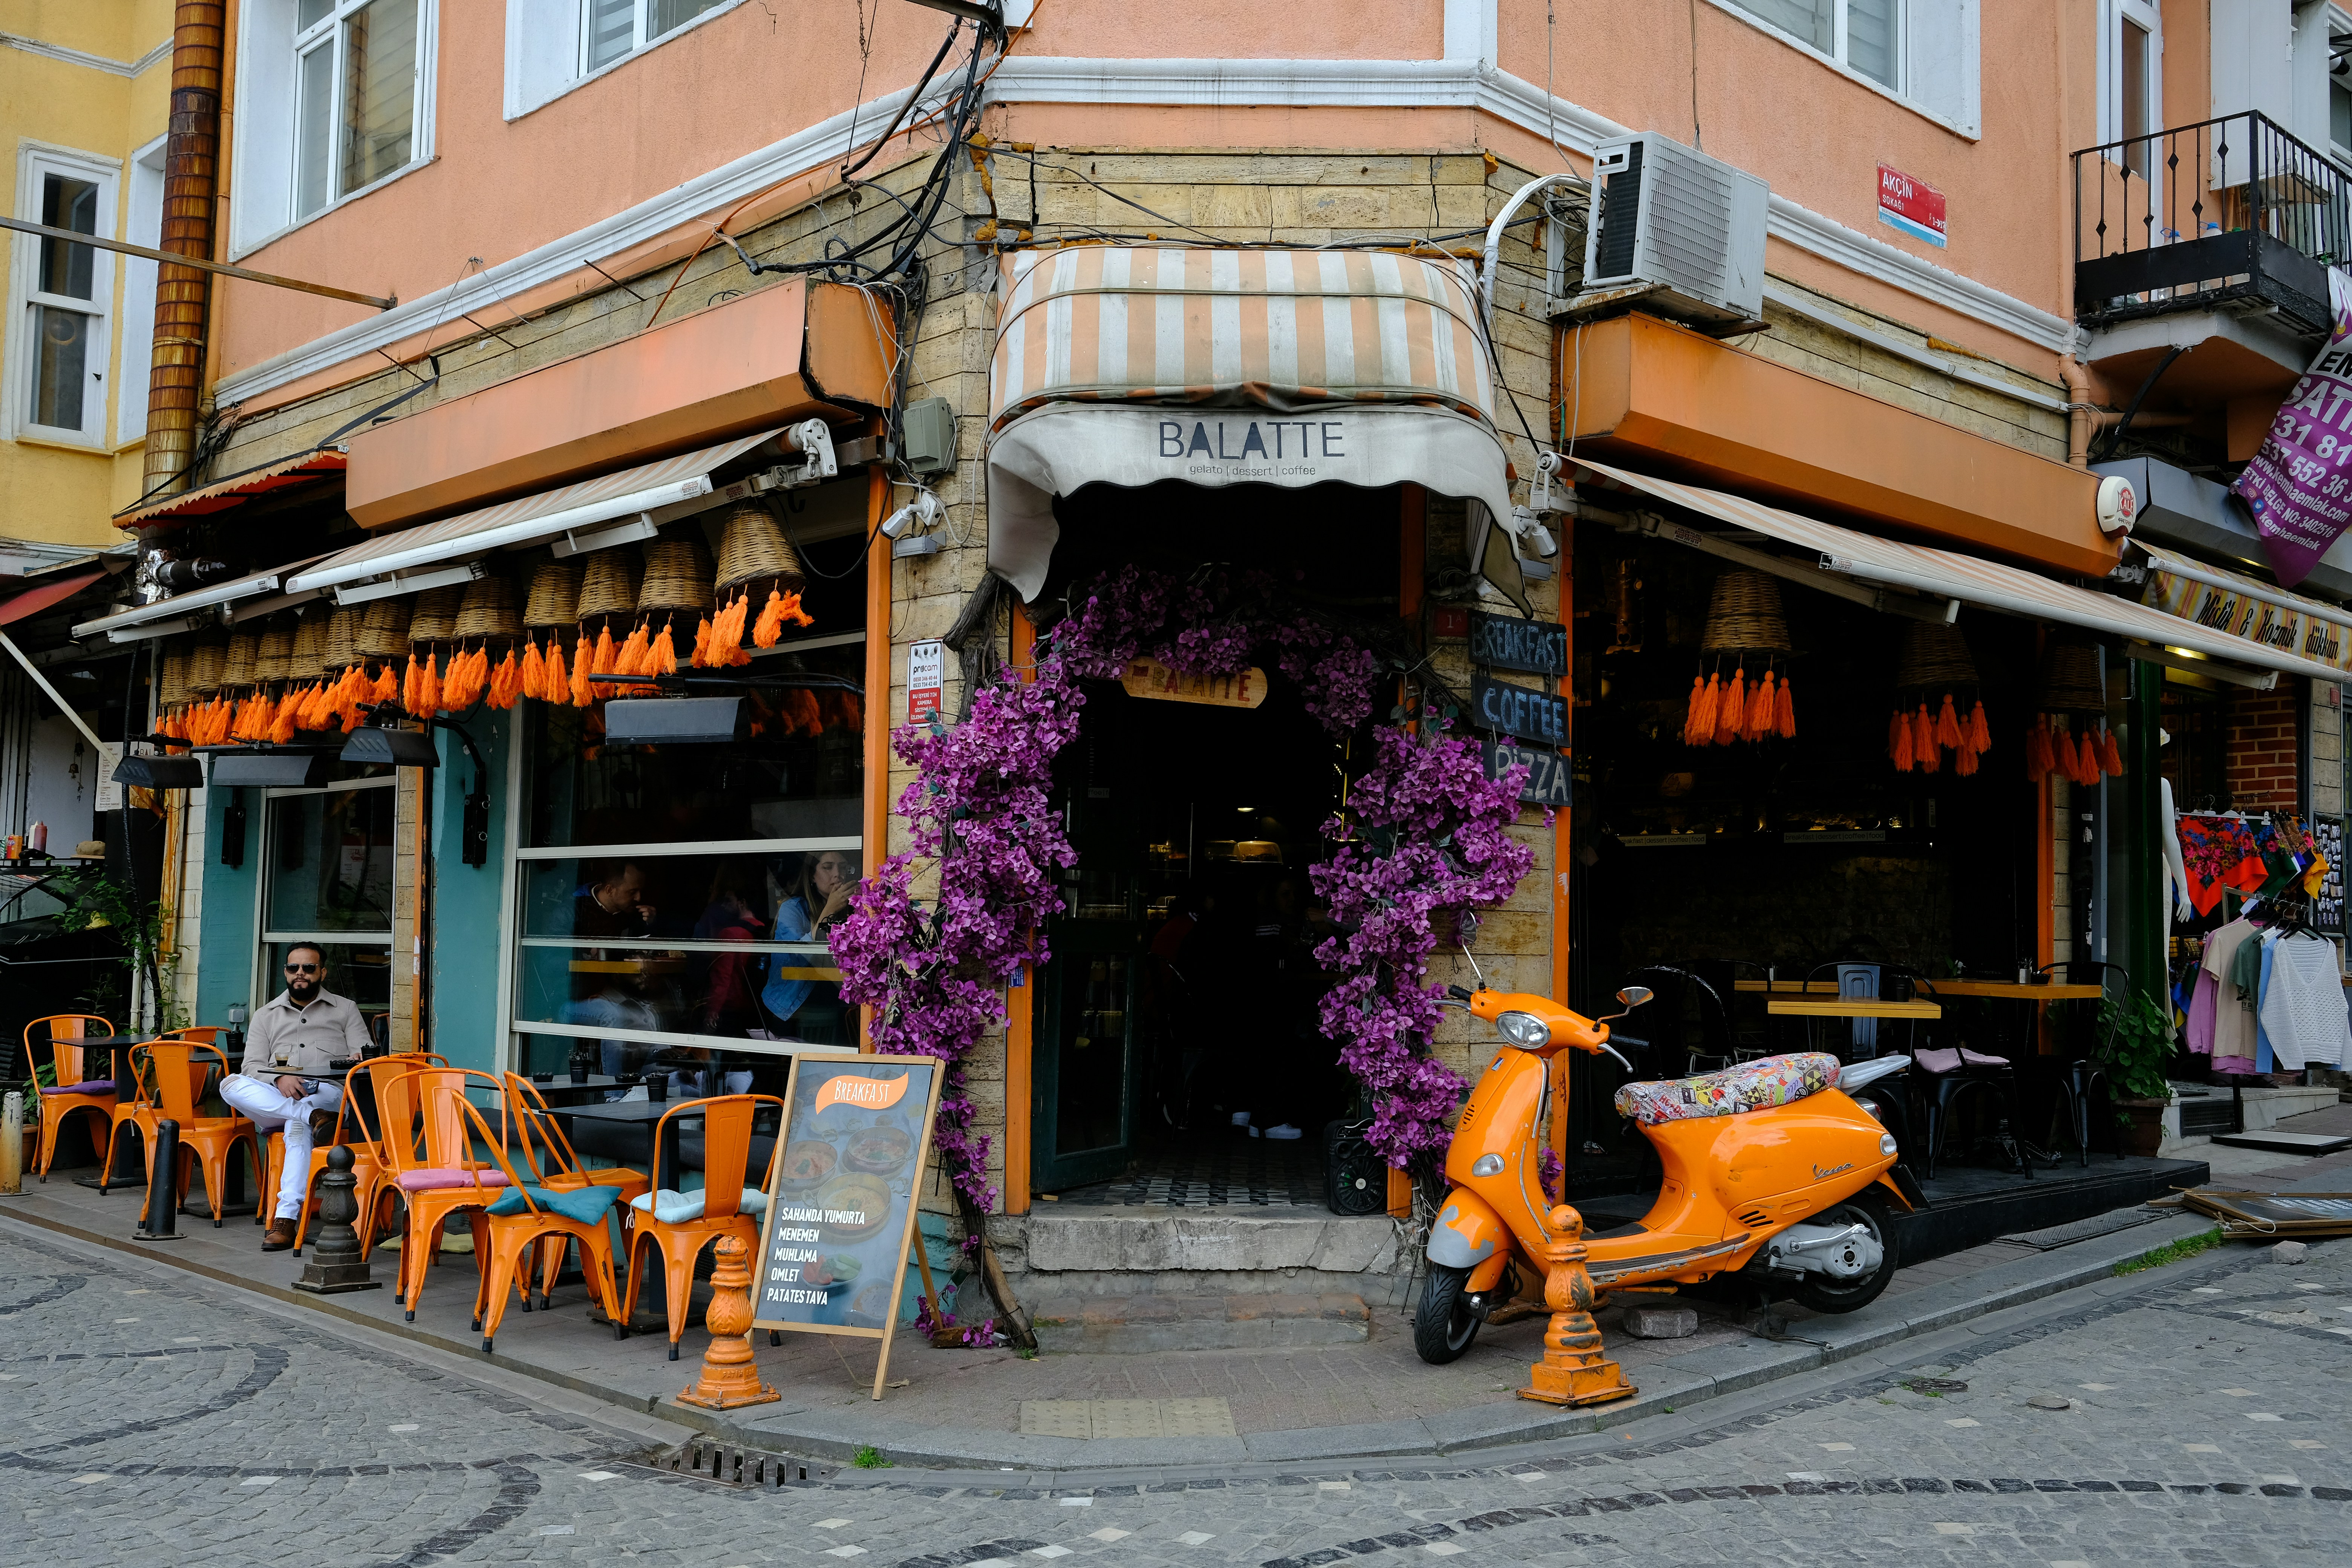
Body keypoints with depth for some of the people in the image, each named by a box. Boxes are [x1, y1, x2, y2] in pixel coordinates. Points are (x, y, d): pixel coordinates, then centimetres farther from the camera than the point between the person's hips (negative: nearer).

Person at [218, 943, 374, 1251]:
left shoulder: (345, 1010, 19)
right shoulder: (266, 1015, 22)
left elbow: (365, 1059, 11)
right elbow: (251, 1067, 10)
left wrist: (360, 1060, -16)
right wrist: (279, 1079, -12)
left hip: (330, 1095, -3)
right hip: (270, 1099, 3)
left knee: (297, 1124, -38)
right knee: (231, 1084, -28)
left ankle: (286, 1218, -43)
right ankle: (313, 1117, -39)